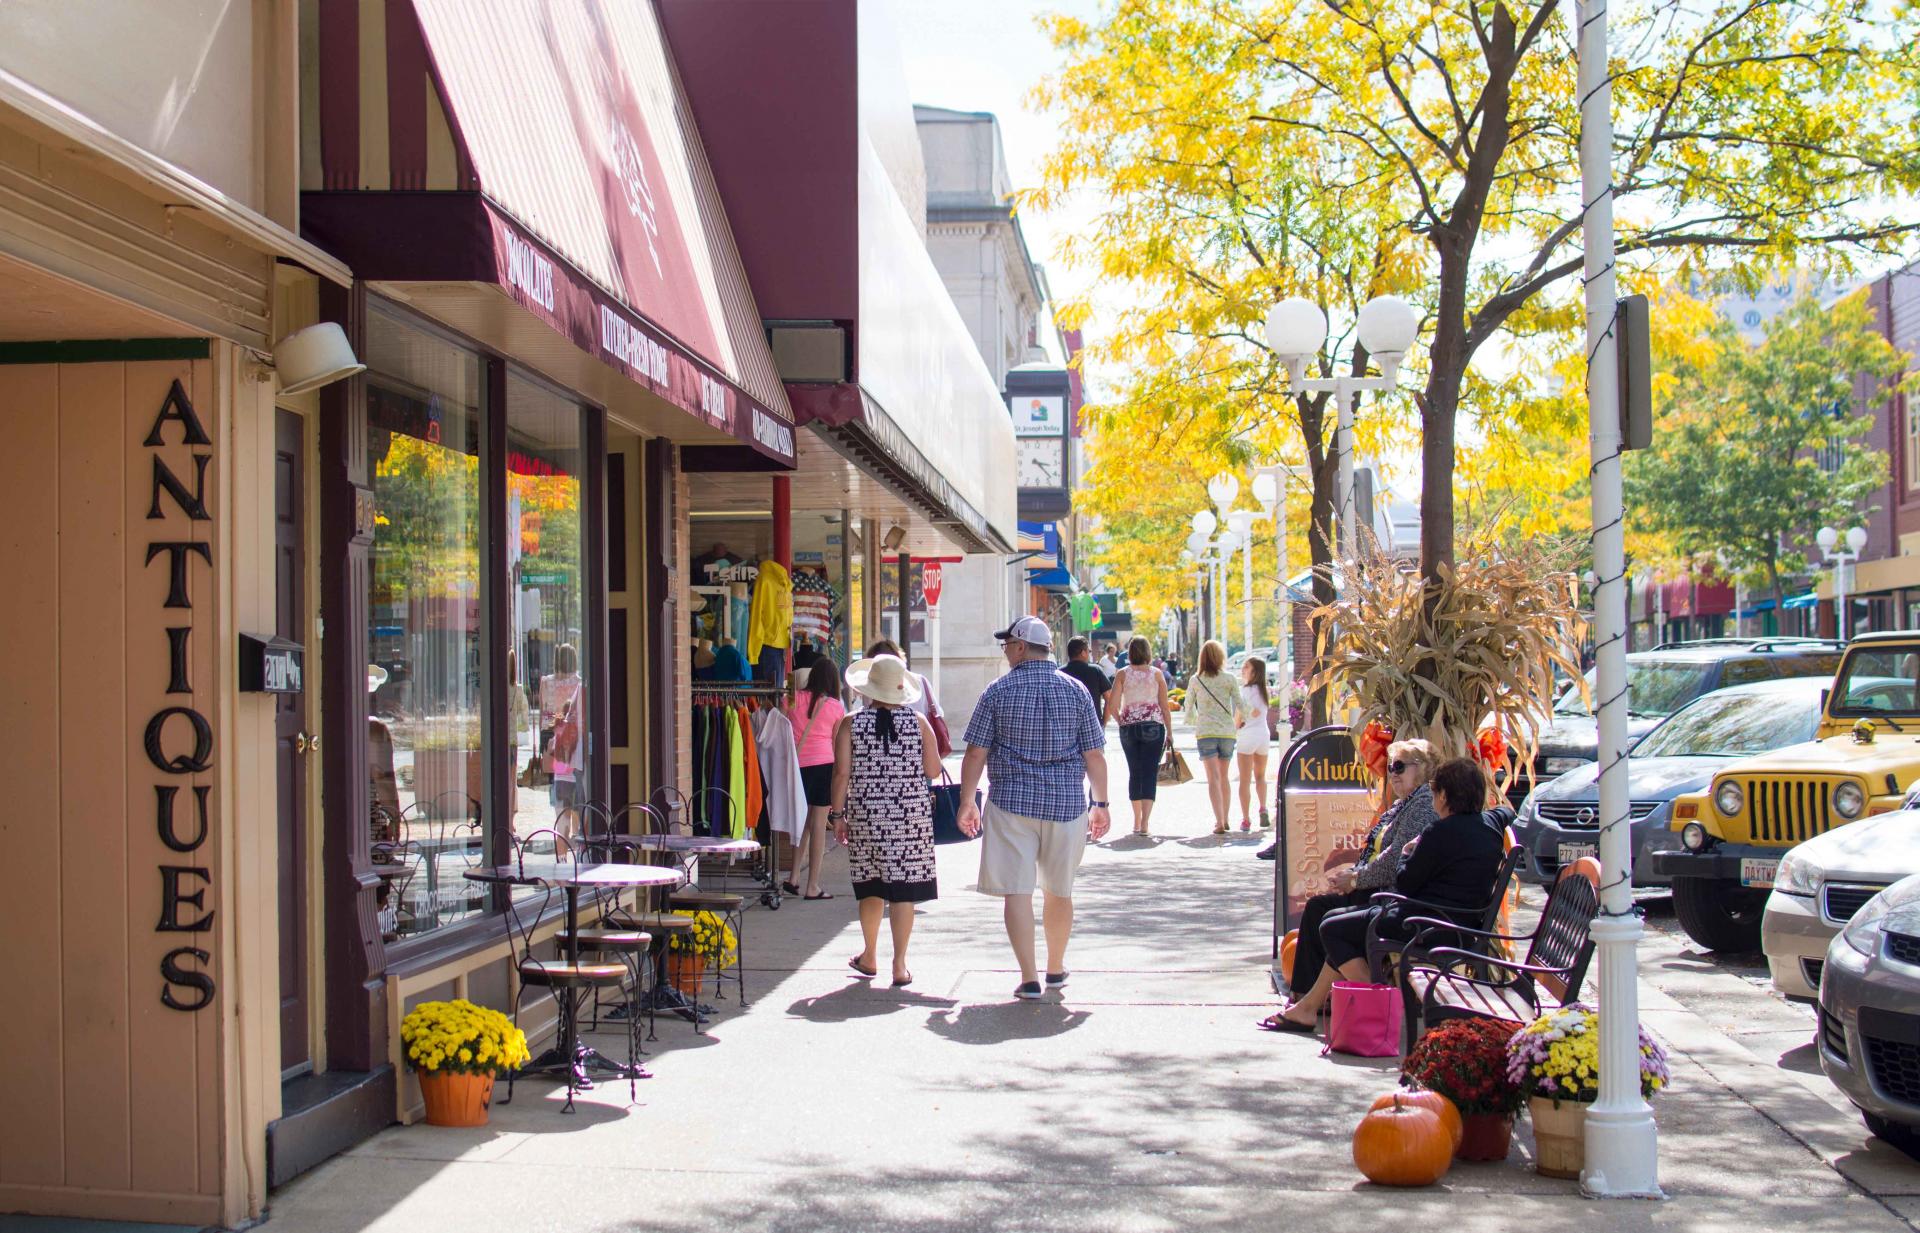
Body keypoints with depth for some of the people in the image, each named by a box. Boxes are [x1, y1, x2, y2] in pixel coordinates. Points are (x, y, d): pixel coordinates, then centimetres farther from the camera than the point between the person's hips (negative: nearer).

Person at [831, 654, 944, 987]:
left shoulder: (850, 724, -2)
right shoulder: (919, 723, -1)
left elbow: (842, 773, -6)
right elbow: (933, 771, 0)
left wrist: (838, 815, 2)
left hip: (866, 816, 1)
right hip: (911, 816, -1)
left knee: (871, 888, 15)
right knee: (903, 890, 1)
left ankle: (869, 957, 30)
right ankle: (899, 965, 0)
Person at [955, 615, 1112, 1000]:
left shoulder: (998, 691, -4)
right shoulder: (1075, 689, 1)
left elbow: (976, 754, -3)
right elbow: (1095, 755, 1)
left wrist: (966, 802, 7)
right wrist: (1100, 803, 10)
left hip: (1011, 803, -3)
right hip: (1066, 804, 3)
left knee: (1017, 891, 0)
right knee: (1059, 891, 16)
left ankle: (1030, 979, -5)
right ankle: (1056, 969, 29)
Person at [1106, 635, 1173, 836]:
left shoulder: (1122, 674, 0)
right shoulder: (1156, 673, -1)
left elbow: (1112, 706, -5)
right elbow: (1165, 707, -1)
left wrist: (1122, 722, 11)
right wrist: (1169, 732, 7)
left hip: (1129, 727, 2)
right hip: (1153, 727, -2)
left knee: (1135, 773, 14)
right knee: (1150, 773, -2)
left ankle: (1137, 821, 20)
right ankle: (1144, 822, -14)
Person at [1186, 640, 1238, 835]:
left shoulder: (1196, 680, 1)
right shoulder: (1228, 679, -1)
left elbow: (1188, 707, 11)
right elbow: (1240, 705, -2)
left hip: (1205, 732, -1)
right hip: (1227, 732, 1)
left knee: (1213, 778, -5)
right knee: (1225, 777, 16)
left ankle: (1219, 822, -16)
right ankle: (1224, 819, 23)